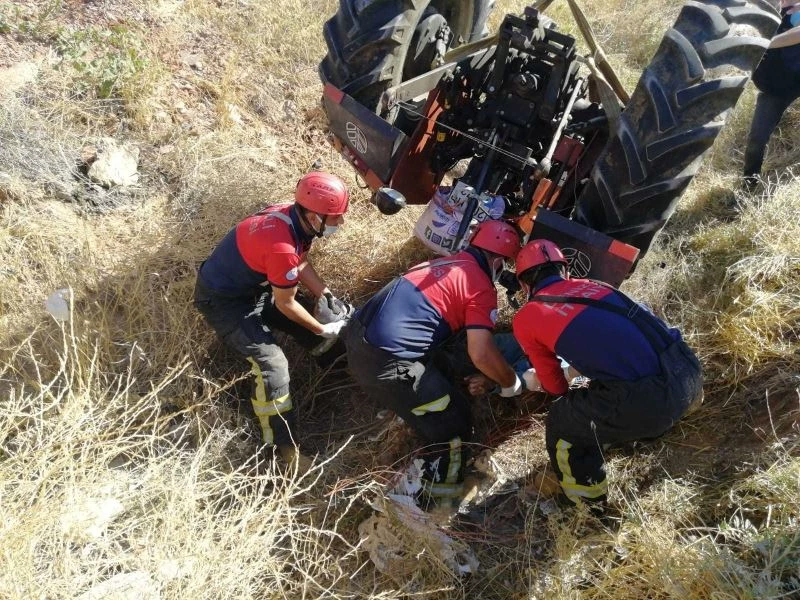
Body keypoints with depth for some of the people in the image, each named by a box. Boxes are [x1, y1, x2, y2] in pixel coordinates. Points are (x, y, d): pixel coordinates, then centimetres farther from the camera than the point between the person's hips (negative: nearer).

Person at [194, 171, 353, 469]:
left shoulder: (294, 216, -11)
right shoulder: (282, 245, -37)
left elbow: (301, 263, 7)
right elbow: (285, 304, -23)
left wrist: (327, 298, -3)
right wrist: (322, 329, -10)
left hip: (253, 285, 9)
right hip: (222, 299, -9)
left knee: (317, 318, 7)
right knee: (272, 364, -20)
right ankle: (283, 447, -10)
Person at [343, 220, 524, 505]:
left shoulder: (447, 262, 19)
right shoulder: (481, 287, -6)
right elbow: (481, 354, -14)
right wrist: (511, 382, 5)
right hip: (385, 362, -9)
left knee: (441, 370, 32)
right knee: (451, 423, 7)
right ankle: (435, 496, 21)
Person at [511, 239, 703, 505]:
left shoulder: (526, 319, 8)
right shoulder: (589, 284, 23)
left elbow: (556, 386, 19)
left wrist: (534, 381, 41)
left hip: (646, 402, -6)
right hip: (688, 371, 7)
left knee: (561, 424, 19)